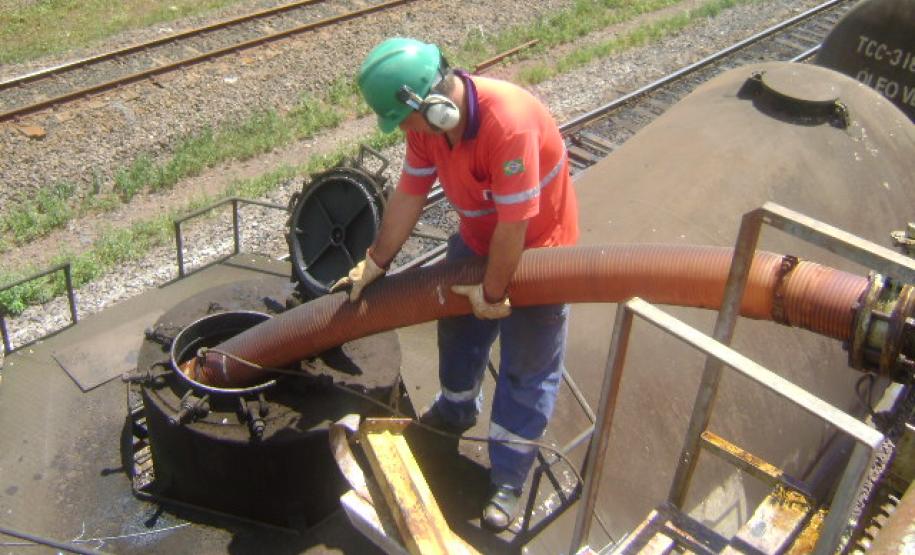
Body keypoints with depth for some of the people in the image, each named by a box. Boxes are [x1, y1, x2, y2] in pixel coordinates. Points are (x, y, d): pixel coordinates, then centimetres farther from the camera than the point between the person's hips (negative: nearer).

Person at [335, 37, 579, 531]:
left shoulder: (509, 124, -40)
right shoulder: (427, 118, -15)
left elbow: (514, 225, -33)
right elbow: (408, 195, -6)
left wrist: (494, 292, -21)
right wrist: (375, 263, -1)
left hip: (536, 245, -7)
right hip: (478, 240, 7)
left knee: (526, 368, 4)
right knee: (458, 326, 24)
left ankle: (509, 477, 20)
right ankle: (456, 411, 52)